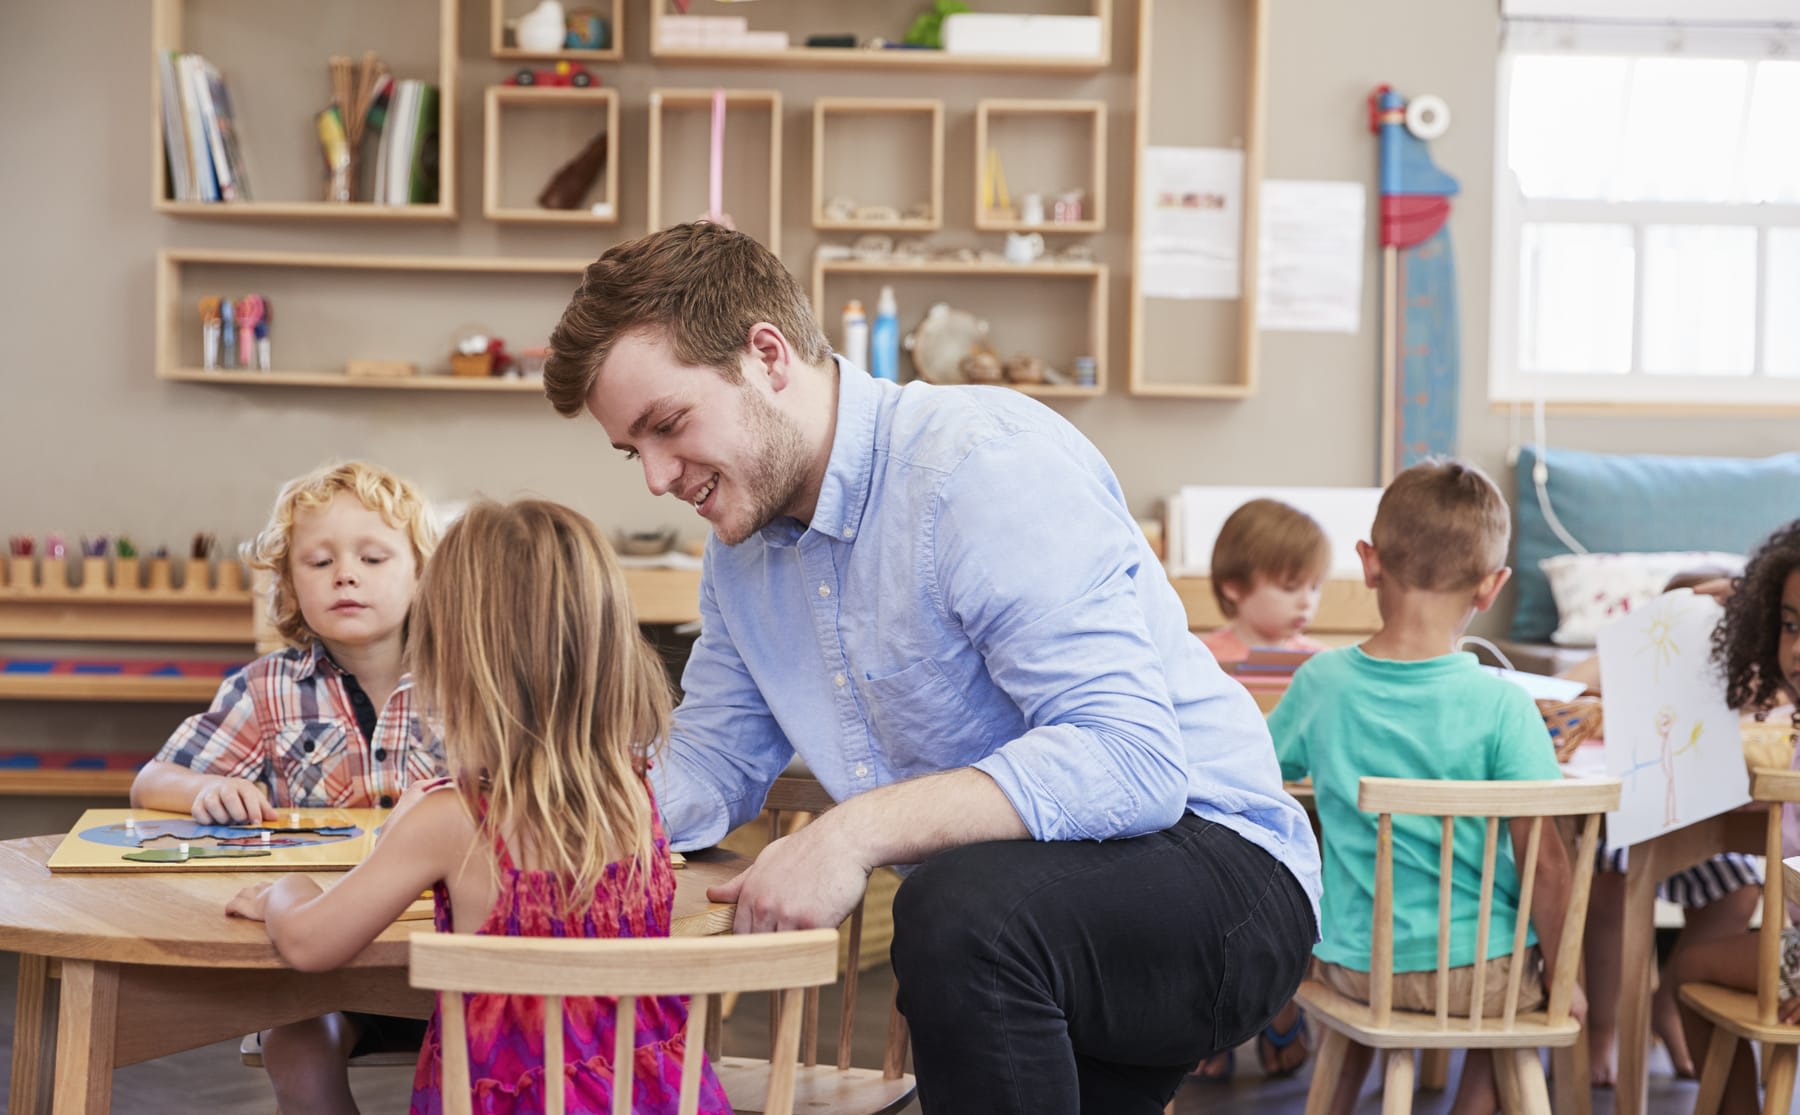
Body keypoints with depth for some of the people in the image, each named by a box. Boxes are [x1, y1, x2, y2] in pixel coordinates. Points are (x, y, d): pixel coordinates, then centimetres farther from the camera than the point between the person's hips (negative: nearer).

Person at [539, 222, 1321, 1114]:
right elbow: (710, 769, 17)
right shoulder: (742, 546, 10)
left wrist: (860, 828, -36)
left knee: (963, 910, -36)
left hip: (1204, 853, -7)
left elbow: (1131, 758, -29)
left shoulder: (988, 463, -20)